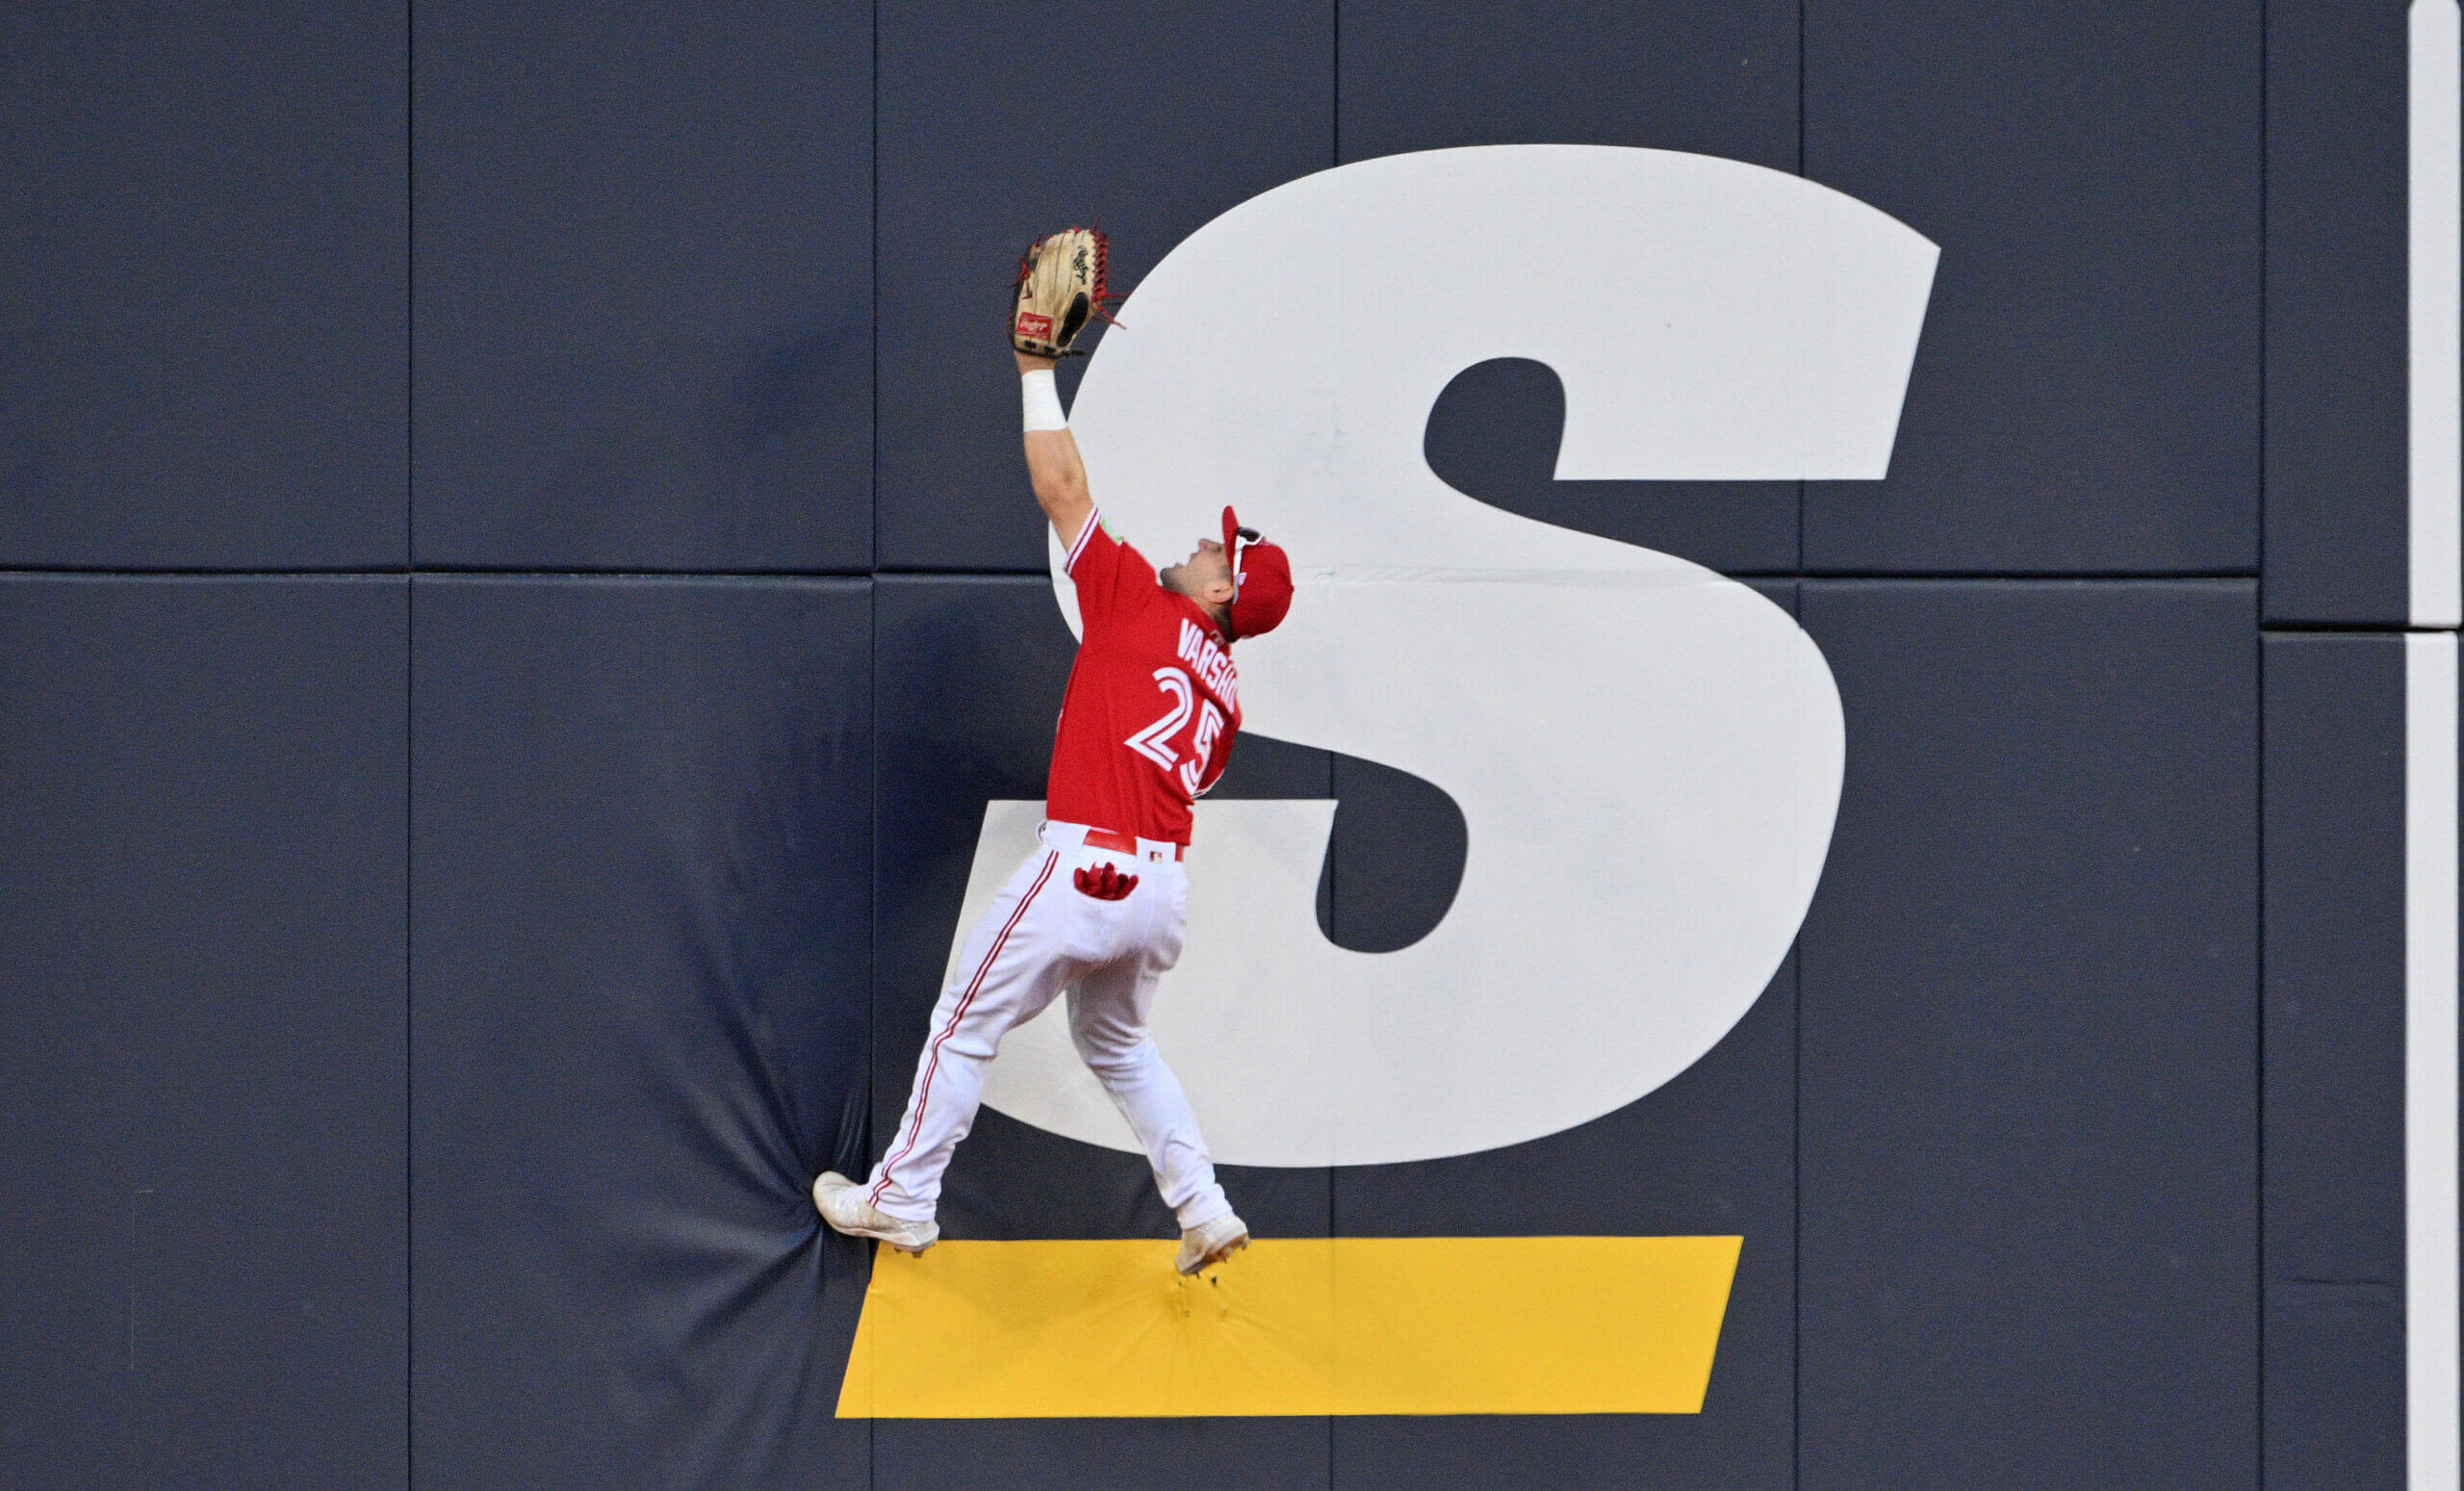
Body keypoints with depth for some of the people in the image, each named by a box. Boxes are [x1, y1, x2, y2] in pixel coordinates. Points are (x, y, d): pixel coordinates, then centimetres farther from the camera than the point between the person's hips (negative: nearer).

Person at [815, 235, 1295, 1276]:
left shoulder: (1138, 604, -2)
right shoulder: (1224, 693, 15)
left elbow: (1060, 489, -1)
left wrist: (1037, 374, 6)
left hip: (1086, 869, -7)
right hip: (1164, 888, 7)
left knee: (964, 1029, 7)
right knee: (1115, 1042, 26)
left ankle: (901, 1202, 14)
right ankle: (1204, 1211, 19)